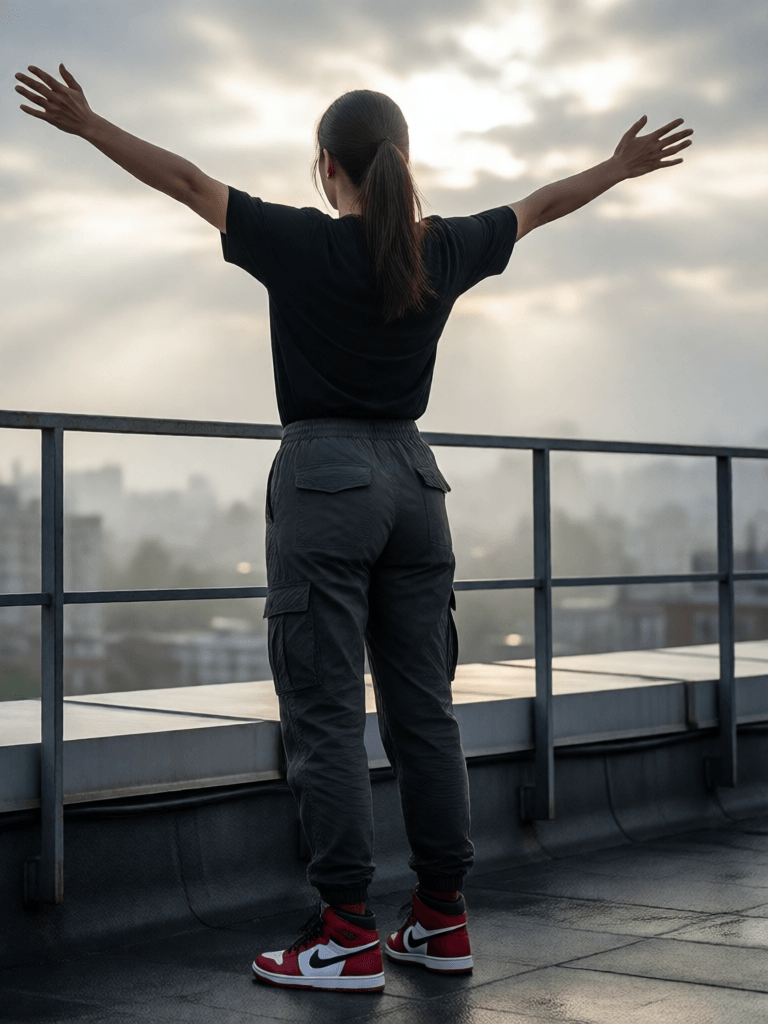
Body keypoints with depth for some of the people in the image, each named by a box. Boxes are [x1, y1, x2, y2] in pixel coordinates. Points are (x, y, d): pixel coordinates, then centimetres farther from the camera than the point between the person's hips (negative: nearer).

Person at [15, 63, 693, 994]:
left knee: (323, 710, -3)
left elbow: (187, 182, -1)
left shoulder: (303, 245, -7)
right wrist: (623, 165, 36)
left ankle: (348, 936, -2)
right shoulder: (444, 251, 5)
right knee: (423, 707, 9)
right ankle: (442, 919, 14)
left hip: (323, 478, -5)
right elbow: (541, 205, 20)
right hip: (413, 475, 5)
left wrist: (86, 124, 10)